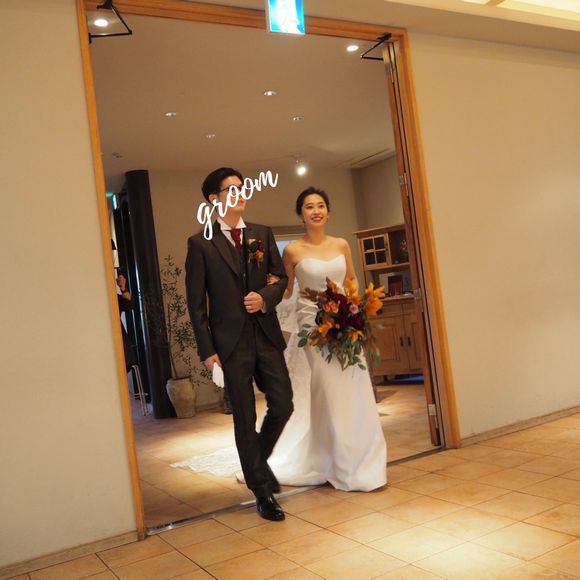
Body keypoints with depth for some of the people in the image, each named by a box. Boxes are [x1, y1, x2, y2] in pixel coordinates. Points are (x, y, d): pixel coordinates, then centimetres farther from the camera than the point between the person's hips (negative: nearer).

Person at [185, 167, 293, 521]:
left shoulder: (263, 234, 9)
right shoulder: (200, 244, -2)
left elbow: (282, 278, 13)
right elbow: (196, 303, -3)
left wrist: (266, 297, -9)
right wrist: (207, 350, -8)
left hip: (267, 336, 4)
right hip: (231, 342, -3)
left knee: (283, 405, 2)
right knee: (245, 419, 4)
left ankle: (258, 460, 32)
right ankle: (263, 492, 19)